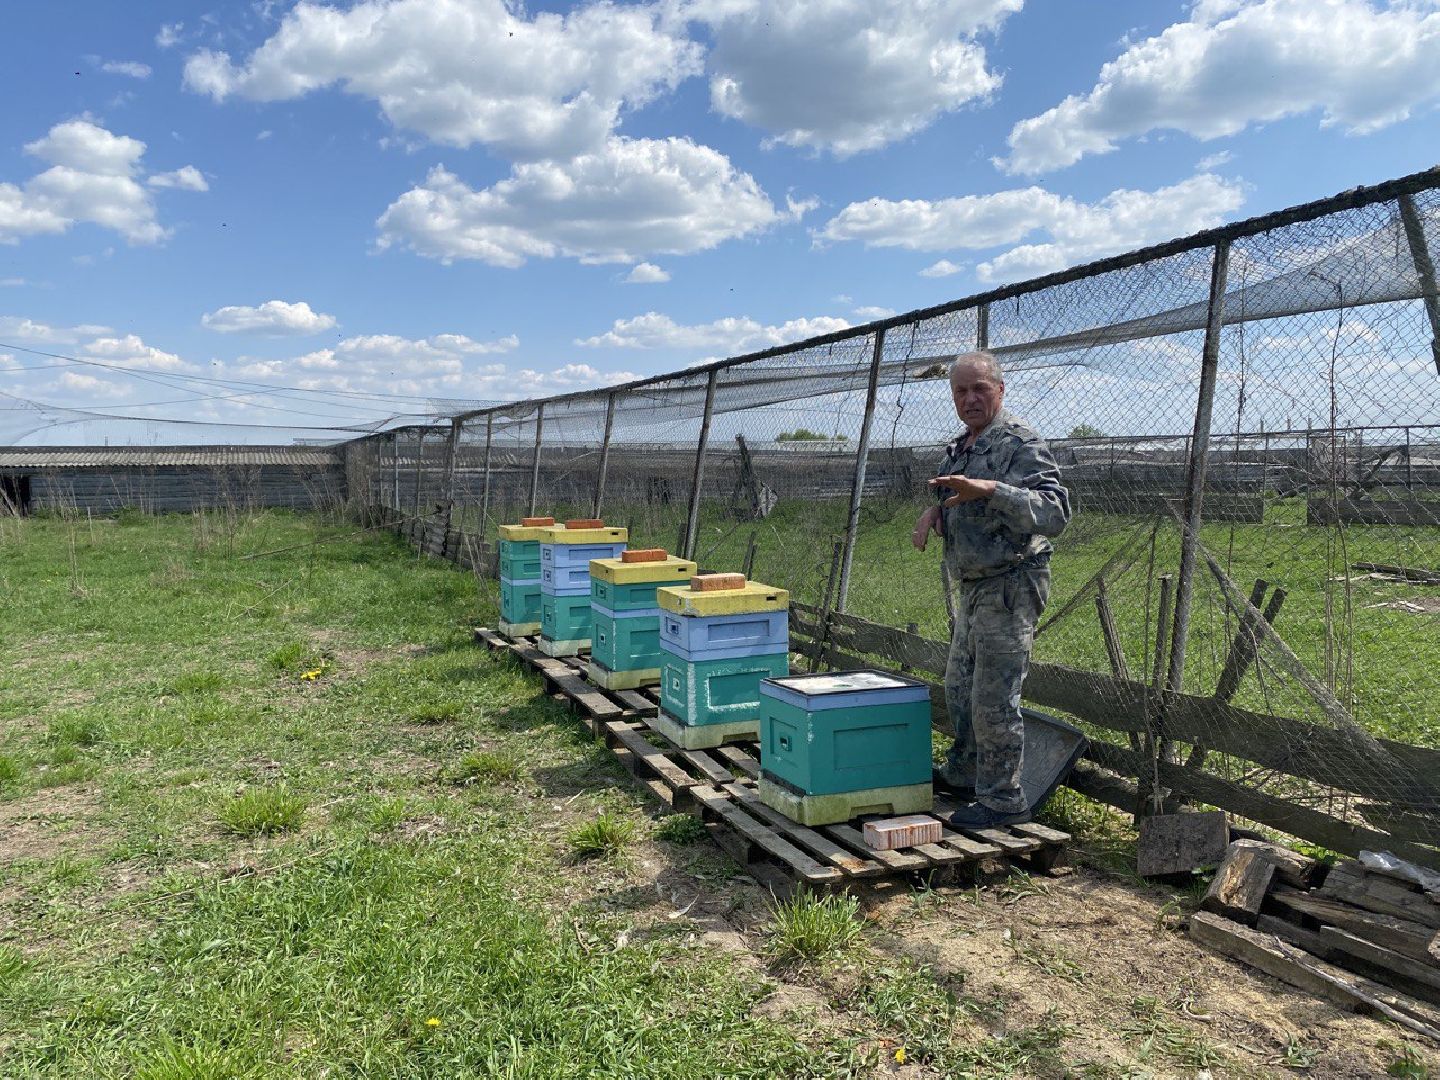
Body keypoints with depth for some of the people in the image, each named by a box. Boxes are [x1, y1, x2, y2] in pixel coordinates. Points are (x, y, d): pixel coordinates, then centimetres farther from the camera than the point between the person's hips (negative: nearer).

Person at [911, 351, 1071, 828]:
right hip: (973, 587, 10)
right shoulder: (958, 449, 12)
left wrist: (989, 489, -39)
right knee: (959, 687, 20)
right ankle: (963, 774, 37)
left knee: (994, 699, -4)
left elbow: (1054, 512, -28)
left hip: (1009, 587, -9)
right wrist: (934, 511, 3)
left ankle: (1003, 800, 9)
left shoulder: (1021, 443, -16)